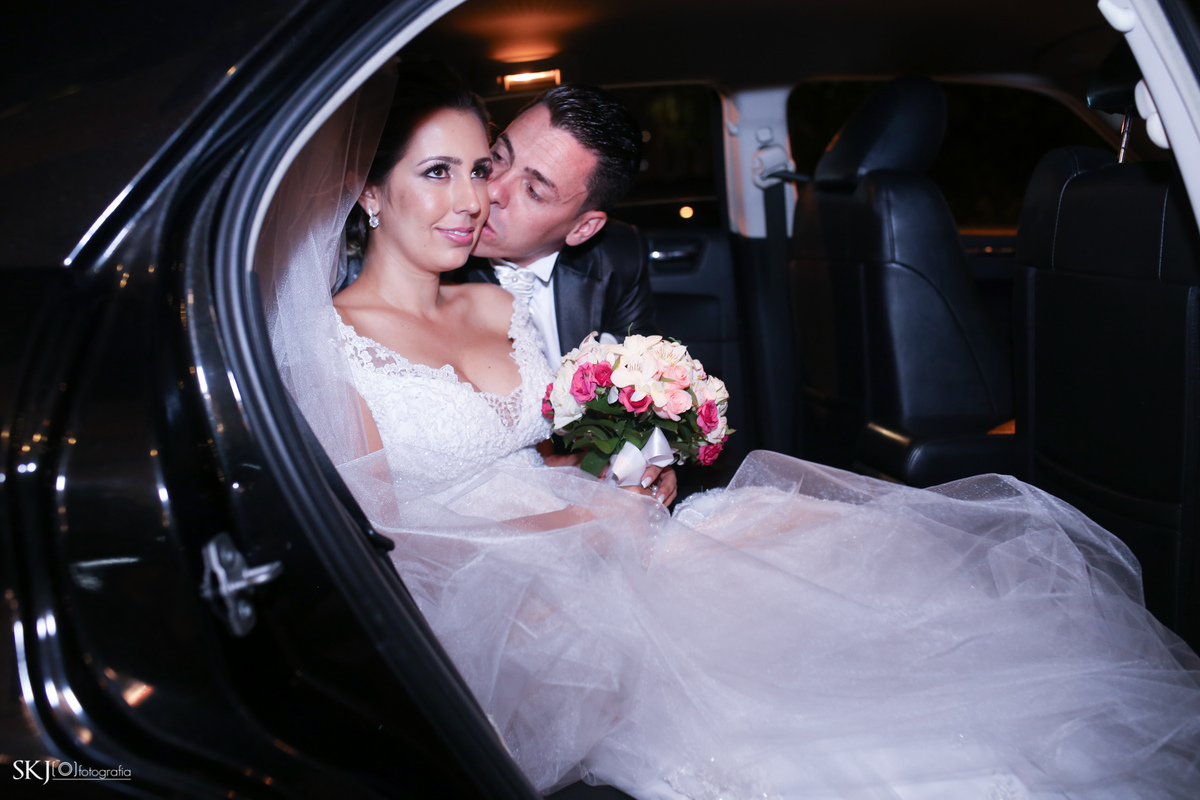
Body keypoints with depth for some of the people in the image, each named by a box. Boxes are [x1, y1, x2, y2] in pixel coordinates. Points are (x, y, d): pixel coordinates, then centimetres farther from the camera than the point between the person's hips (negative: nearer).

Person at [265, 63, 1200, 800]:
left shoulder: (499, 310, 17)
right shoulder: (326, 339, -3)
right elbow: (377, 530, -11)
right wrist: (561, 527, -17)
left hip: (588, 553, 7)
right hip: (494, 606, -7)